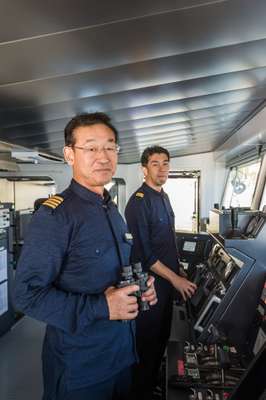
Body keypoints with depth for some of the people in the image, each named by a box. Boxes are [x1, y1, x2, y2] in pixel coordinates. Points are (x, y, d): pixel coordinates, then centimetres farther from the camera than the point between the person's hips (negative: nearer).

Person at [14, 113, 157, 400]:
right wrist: (101, 307, -26)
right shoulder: (53, 215, -21)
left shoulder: (112, 211, 6)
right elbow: (28, 293, -22)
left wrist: (141, 287, -3)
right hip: (78, 363, -7)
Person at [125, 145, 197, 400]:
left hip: (168, 279, 8)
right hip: (150, 282, -8)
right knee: (147, 340, 11)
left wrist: (176, 271, 14)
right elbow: (143, 253, -23)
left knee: (162, 335, 23)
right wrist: (175, 279, -18)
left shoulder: (164, 197, 7)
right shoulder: (138, 202, -21)